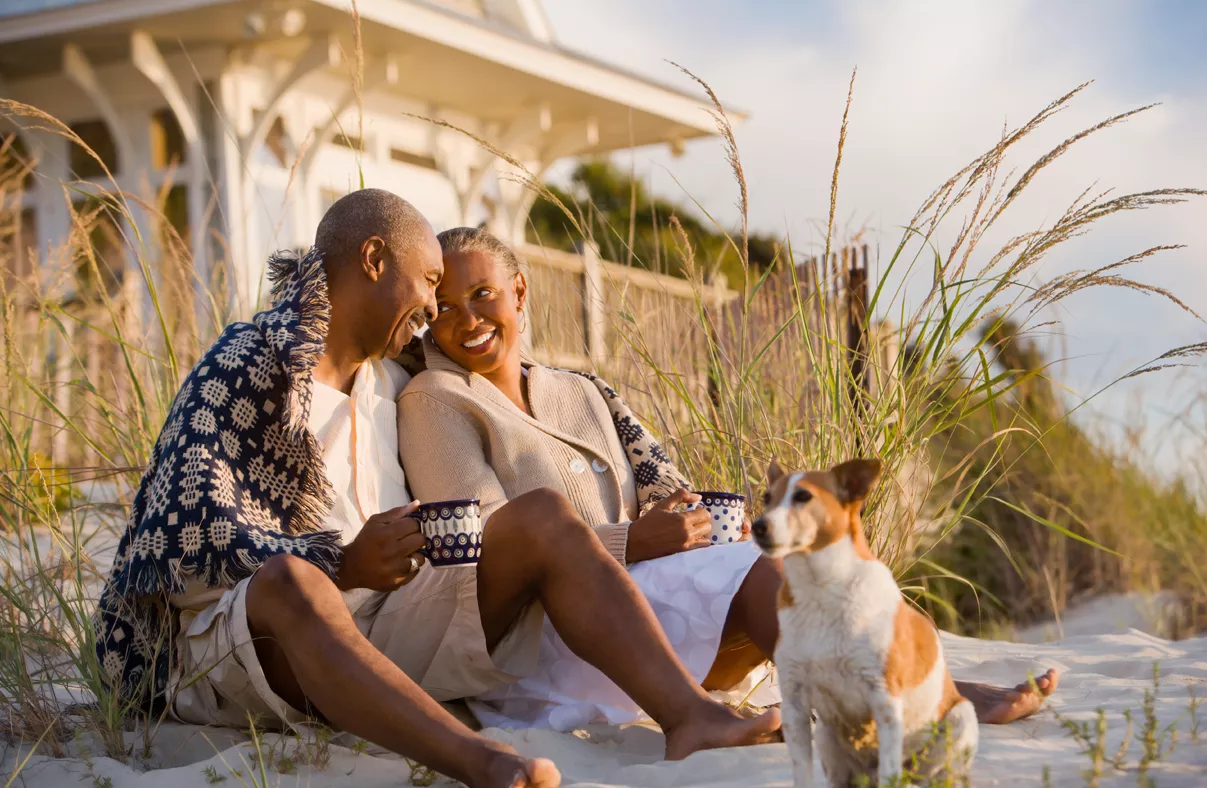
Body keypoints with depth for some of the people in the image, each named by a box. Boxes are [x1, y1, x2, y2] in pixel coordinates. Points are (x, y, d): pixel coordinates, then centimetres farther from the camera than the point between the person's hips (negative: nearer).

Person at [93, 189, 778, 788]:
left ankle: (690, 715, -30)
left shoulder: (390, 380, 18)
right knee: (290, 582, -42)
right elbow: (186, 524, -17)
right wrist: (341, 568, -28)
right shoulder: (245, 369, -6)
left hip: (377, 631, 7)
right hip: (239, 640, -7)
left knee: (545, 519, -9)